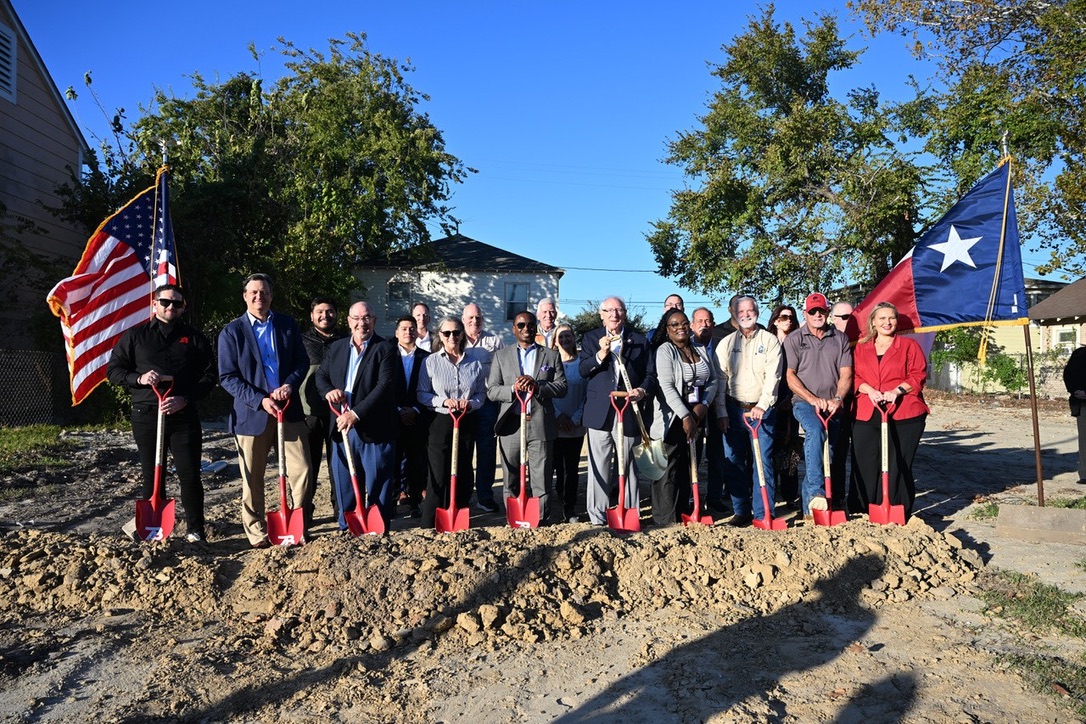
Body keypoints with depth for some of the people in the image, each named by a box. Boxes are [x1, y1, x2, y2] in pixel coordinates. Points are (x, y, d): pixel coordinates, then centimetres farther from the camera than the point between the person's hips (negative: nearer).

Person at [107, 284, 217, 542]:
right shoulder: (135, 335, 10)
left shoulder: (194, 337, 9)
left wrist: (185, 399, -10)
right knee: (152, 475, 8)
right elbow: (113, 369, 9)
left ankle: (195, 530, 10)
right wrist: (138, 379, -11)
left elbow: (210, 376, 5)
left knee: (190, 474, -1)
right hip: (146, 415, 1)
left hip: (184, 415, 0)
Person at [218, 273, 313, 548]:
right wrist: (260, 400, -17)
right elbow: (227, 377, -6)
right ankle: (256, 532, 21)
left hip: (289, 409, 2)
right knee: (252, 479, 8)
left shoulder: (288, 325, 7)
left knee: (302, 471, 1)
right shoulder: (231, 332, -2)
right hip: (252, 412, -2)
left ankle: (301, 525, 18)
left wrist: (289, 385, -12)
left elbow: (302, 362, 7)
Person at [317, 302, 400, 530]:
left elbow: (385, 385, -17)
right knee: (344, 483, 13)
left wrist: (356, 413, -23)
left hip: (374, 429, -5)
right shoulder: (336, 348, 12)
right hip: (342, 427, 5)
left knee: (377, 486, 3)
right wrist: (328, 390, -7)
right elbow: (321, 375, 18)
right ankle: (346, 528, 26)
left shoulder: (385, 349, -7)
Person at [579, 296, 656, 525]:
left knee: (628, 467, 7)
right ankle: (597, 518, 9)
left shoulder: (640, 340, 11)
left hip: (629, 413, 1)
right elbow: (583, 370, -3)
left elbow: (651, 374, 8)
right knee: (599, 467, 1)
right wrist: (600, 354, -19)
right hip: (600, 413, 0)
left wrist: (643, 390, -12)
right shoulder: (591, 338, 9)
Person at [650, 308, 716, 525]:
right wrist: (685, 416, -20)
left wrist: (704, 405, -6)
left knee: (689, 466, 11)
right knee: (670, 467, -6)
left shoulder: (701, 350, 13)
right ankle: (666, 520, -1)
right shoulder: (664, 350, -7)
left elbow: (713, 380, 12)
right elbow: (667, 387, -15)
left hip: (697, 415, 6)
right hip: (673, 418, -6)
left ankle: (684, 514, 21)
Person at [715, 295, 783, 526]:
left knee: (763, 461, -4)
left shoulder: (770, 341, 4)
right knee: (734, 462, 5)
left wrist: (762, 405, -17)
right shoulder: (726, 343, 11)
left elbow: (773, 376, -6)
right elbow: (720, 379, 5)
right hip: (734, 410, 3)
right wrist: (721, 412, -3)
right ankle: (741, 511, 15)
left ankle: (763, 514, 3)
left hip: (762, 410, -2)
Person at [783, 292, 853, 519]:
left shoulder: (840, 339, 12)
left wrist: (837, 399, -14)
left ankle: (808, 507, 15)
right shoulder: (794, 340, 4)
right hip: (804, 403, -4)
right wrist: (813, 399, -14)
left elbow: (846, 374, 4)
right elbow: (789, 376, -4)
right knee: (815, 430, -33)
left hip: (832, 407, 4)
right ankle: (816, 492, -38)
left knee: (830, 455, 3)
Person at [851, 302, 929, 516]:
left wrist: (898, 390, -14)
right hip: (867, 416, 3)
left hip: (903, 416, -2)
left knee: (898, 466, -3)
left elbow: (919, 375, 2)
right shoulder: (861, 348, 17)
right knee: (865, 466, 0)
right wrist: (869, 390, -9)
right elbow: (854, 376, 11)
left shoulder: (909, 345, 10)